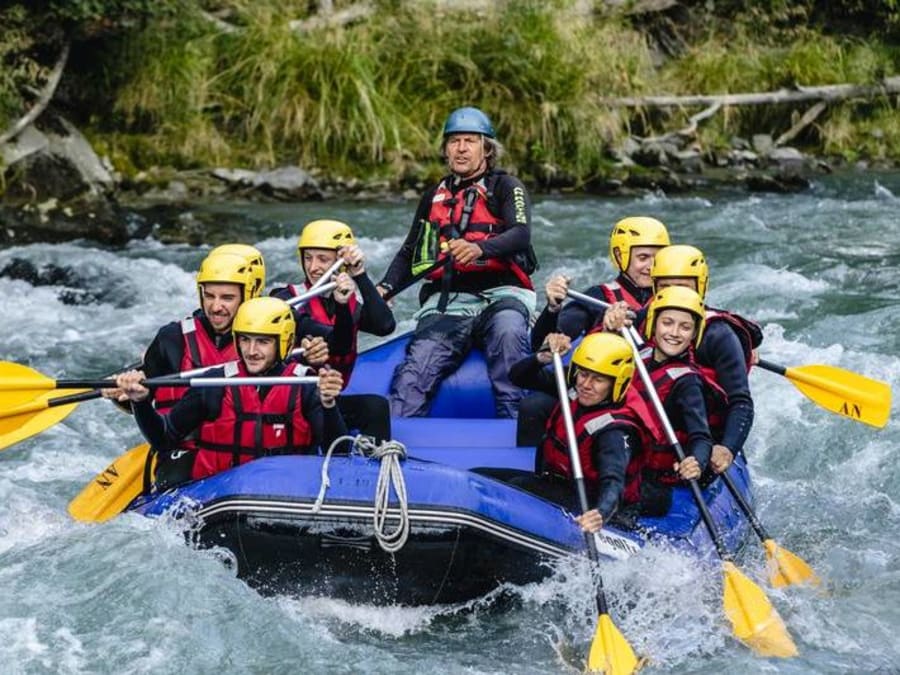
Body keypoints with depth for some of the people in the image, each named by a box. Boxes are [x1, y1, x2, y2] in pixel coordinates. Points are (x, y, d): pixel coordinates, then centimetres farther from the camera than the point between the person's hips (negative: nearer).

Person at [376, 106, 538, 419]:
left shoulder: (506, 187, 9)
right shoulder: (434, 197, 25)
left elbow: (520, 235, -10)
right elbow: (409, 253, 28)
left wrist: (480, 248, -31)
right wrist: (385, 287, 7)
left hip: (500, 293, -3)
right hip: (448, 300, 3)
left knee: (507, 332, -39)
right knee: (416, 367, -24)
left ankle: (514, 426, -42)